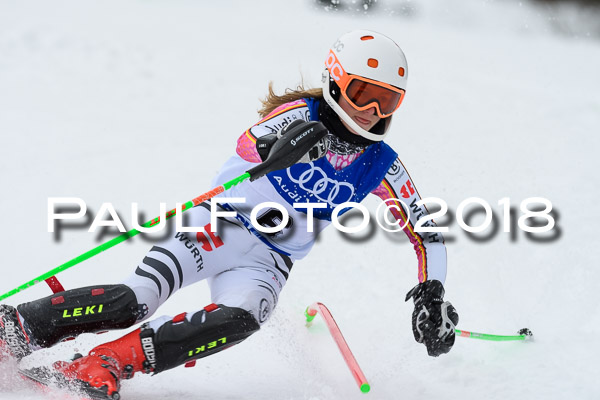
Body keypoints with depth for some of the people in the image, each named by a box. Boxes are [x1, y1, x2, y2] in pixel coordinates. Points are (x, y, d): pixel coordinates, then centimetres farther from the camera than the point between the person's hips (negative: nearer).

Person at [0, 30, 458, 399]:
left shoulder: (381, 167, 4)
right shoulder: (302, 113, -8)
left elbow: (428, 231, 8)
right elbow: (252, 142, -28)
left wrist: (431, 295, -7)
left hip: (267, 264, 3)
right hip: (221, 227, -3)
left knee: (237, 320, -32)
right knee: (132, 301, -25)